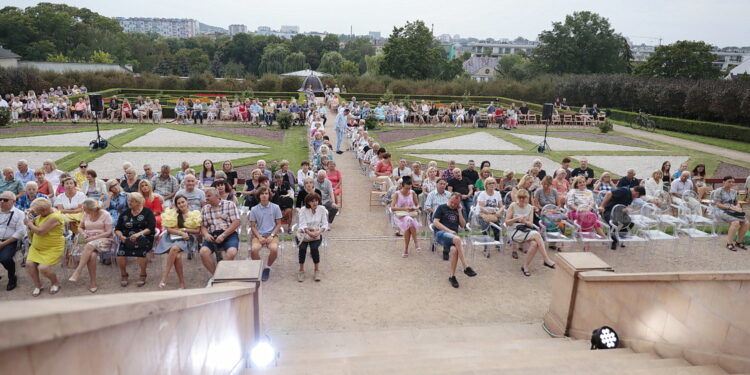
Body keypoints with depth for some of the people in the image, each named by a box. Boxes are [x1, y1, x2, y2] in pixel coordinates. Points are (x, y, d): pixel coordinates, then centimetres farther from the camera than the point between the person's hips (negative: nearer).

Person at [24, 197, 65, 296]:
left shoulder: (55, 217, -26)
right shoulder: (44, 212, 1)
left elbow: (40, 231, -27)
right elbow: (36, 220, 22)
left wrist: (29, 223, -11)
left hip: (52, 248, -8)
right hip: (37, 246, 8)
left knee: (43, 267, -19)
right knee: (29, 263, -9)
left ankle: (56, 283, 12)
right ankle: (37, 285, 13)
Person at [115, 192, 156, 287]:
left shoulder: (147, 212, 5)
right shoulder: (125, 214, 17)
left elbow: (151, 228, -6)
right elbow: (117, 229, 15)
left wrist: (139, 234, -19)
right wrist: (120, 236, -7)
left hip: (144, 239, -3)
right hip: (127, 239, 3)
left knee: (141, 251, -32)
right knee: (120, 252, -26)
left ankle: (143, 275, -9)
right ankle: (123, 275, -1)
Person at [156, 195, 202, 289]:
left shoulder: (195, 214, 9)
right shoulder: (172, 213, 12)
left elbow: (197, 230, 5)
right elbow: (168, 229, 2)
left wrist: (184, 229, -4)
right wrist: (181, 233, -12)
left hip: (185, 239, -1)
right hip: (172, 238, 1)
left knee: (175, 248, -35)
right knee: (177, 256, -29)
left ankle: (164, 278, -30)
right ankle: (182, 283, -20)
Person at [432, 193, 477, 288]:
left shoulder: (458, 210, 23)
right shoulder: (441, 208, 10)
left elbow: (463, 225, 15)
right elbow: (435, 222, -1)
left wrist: (459, 211, 7)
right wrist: (448, 230, -11)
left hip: (453, 235, 4)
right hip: (441, 233, -4)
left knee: (454, 249, -33)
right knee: (457, 239, -36)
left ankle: (452, 276, -22)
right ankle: (466, 267, -32)